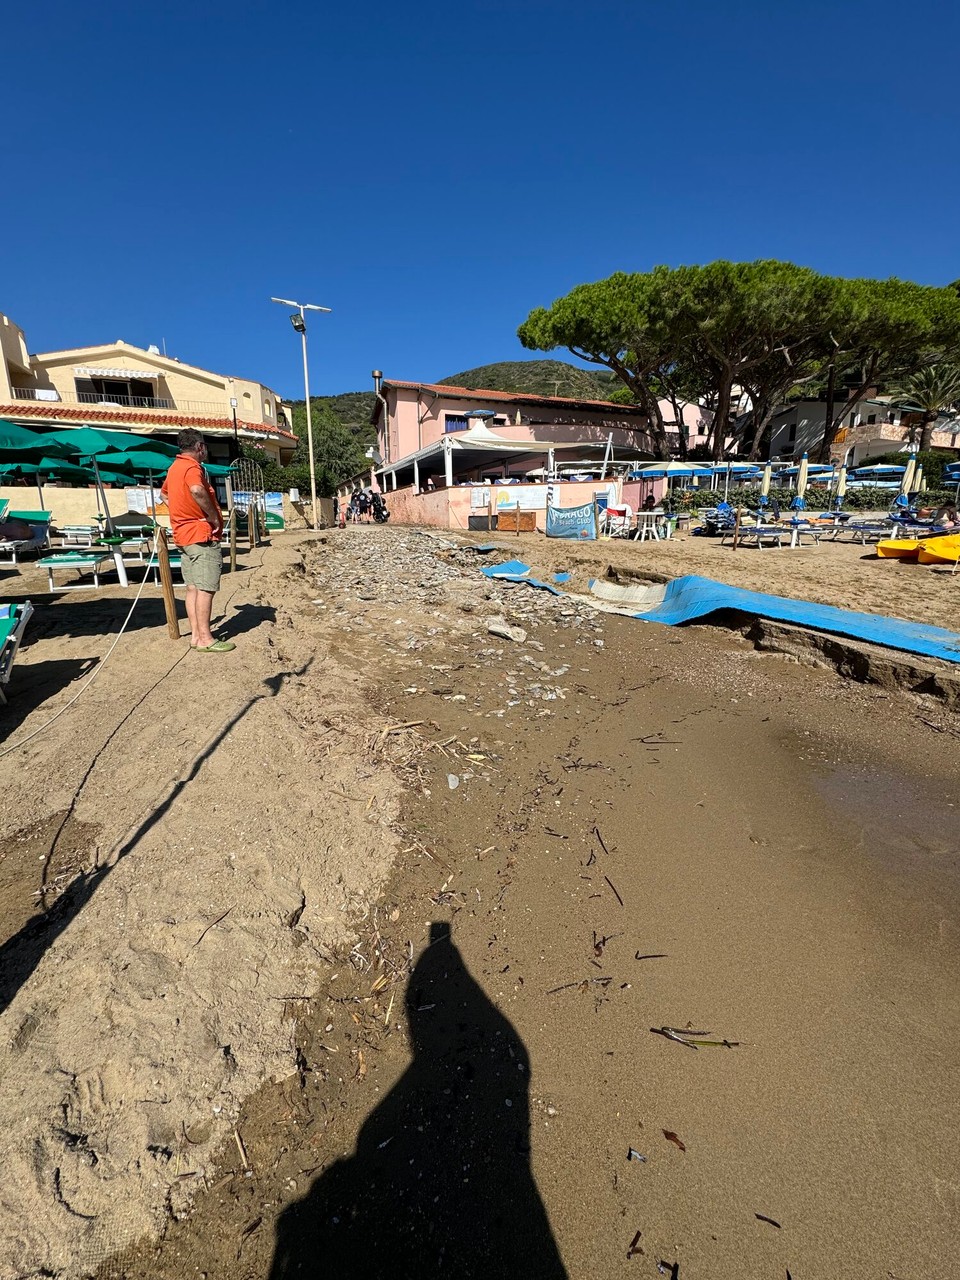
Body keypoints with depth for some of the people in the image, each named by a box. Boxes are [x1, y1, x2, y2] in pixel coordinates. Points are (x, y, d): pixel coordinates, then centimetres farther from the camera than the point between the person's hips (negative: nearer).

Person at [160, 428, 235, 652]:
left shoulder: (174, 467, 17)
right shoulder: (192, 467, -13)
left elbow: (165, 494, 33)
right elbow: (197, 490, -35)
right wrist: (214, 516, -23)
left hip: (183, 534, 10)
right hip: (202, 535, -10)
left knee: (193, 587, 10)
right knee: (206, 588, -8)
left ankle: (196, 635, 14)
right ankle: (205, 639, -7)